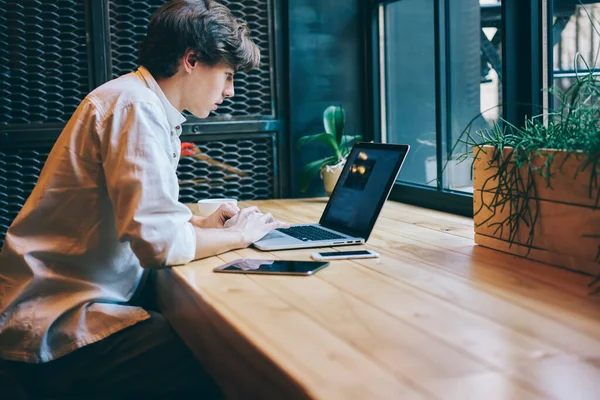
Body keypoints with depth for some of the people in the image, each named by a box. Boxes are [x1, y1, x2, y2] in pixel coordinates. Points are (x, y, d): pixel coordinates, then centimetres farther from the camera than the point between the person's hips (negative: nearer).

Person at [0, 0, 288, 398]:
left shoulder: (145, 102, 12)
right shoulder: (135, 106, -18)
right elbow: (158, 242, -27)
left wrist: (201, 223, 6)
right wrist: (239, 234, -10)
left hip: (88, 296, 10)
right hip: (57, 329, -10)